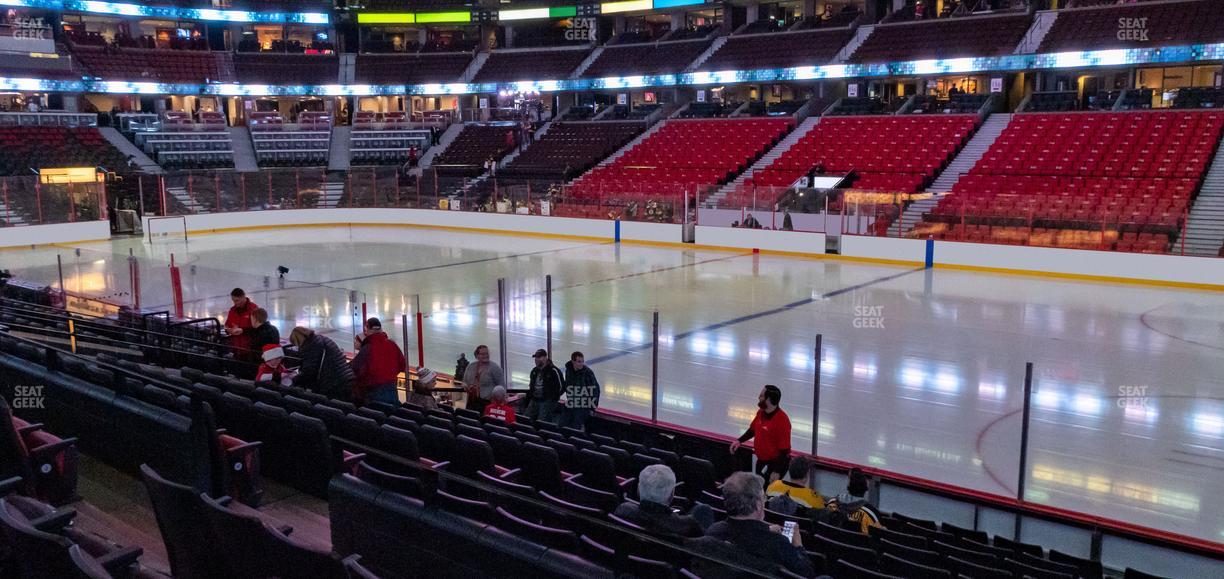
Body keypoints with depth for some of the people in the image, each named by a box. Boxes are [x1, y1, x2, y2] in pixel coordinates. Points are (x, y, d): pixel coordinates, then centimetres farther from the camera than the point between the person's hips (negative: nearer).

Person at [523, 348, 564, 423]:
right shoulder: (534, 371, 14)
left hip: (547, 402, -8)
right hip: (534, 400, 8)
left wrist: (553, 398, -7)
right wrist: (529, 396, 16)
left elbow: (561, 386, -8)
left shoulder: (553, 371, -10)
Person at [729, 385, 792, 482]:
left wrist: (777, 472, -25)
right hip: (761, 461, 8)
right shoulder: (760, 412, -3)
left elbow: (784, 449, -25)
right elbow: (753, 429, 18)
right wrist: (740, 441, 5)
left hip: (776, 463, -8)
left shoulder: (782, 420, -27)